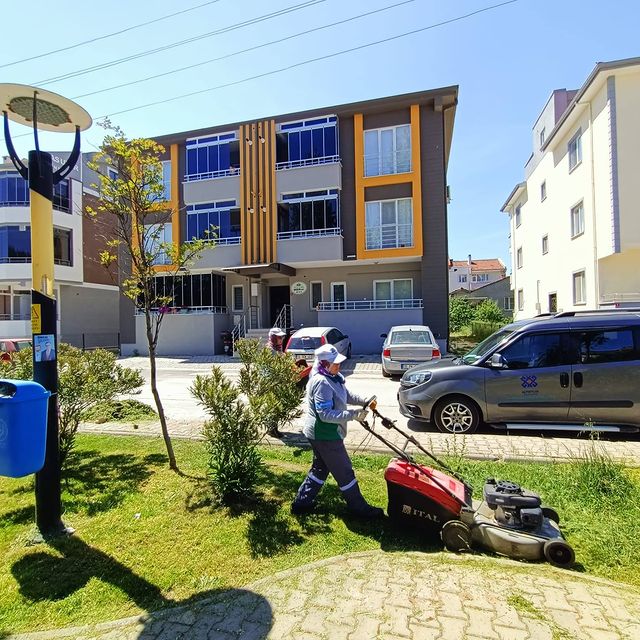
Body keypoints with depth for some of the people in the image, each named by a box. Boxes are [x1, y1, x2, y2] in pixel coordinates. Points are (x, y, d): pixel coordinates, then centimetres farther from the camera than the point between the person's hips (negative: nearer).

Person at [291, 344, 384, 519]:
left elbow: (347, 395, 14)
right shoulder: (322, 383, -27)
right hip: (325, 436, -10)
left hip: (319, 434, 10)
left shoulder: (333, 377, 4)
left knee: (320, 468, 22)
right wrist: (353, 414, -29)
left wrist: (364, 401, -3)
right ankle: (359, 507, 21)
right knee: (344, 471, 5)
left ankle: (301, 503, 32)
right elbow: (326, 414, -29)